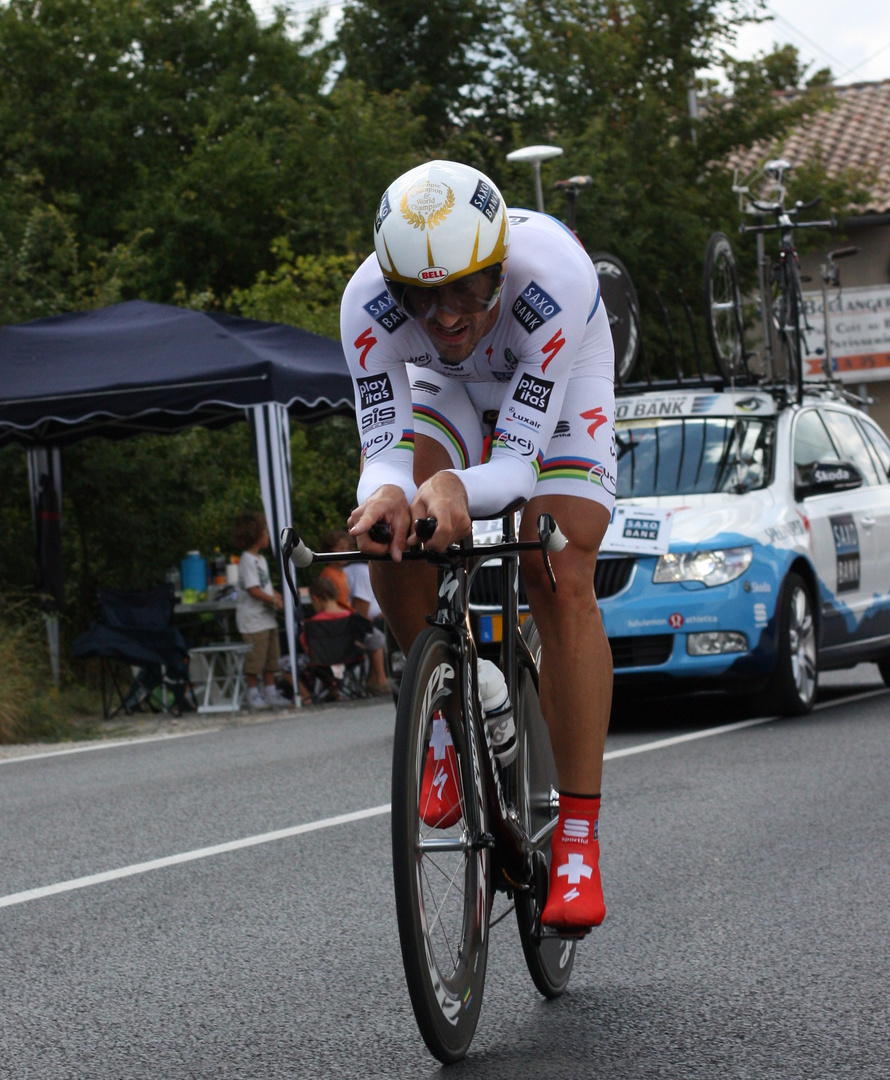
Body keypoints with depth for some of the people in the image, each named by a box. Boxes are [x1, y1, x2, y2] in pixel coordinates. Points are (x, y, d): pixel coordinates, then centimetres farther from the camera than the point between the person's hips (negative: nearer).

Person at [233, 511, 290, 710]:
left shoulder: (261, 559, 16)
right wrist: (274, 600, -16)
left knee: (271, 658, 13)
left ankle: (271, 692, 20)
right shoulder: (248, 560, -16)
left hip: (268, 617, 10)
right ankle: (253, 694, 5)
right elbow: (254, 590, -21)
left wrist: (280, 597, 4)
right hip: (253, 620, -10)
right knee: (255, 658, -3)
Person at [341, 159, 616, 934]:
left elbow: (517, 462, -39)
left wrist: (459, 488, -62)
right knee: (392, 538, -24)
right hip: (449, 391, 2)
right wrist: (386, 492, -55)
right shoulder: (369, 303, -34)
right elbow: (383, 448, -31)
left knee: (562, 583, -20)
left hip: (556, 387, -2)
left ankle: (578, 839, -18)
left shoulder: (555, 279, -41)